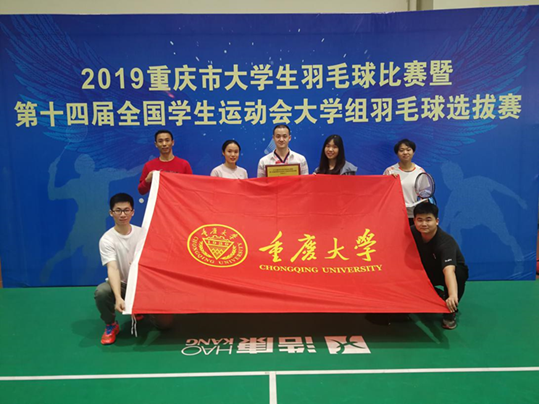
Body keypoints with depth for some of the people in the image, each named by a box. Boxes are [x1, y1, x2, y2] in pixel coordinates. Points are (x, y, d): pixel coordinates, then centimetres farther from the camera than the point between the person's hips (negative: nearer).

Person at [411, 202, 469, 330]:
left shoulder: (446, 242, -37)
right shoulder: (413, 233, -20)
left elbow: (448, 270, -53)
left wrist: (453, 295, -68)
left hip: (454, 271, -5)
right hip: (428, 271, 5)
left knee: (459, 273, -39)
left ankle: (450, 312, -13)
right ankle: (439, 296, 9)